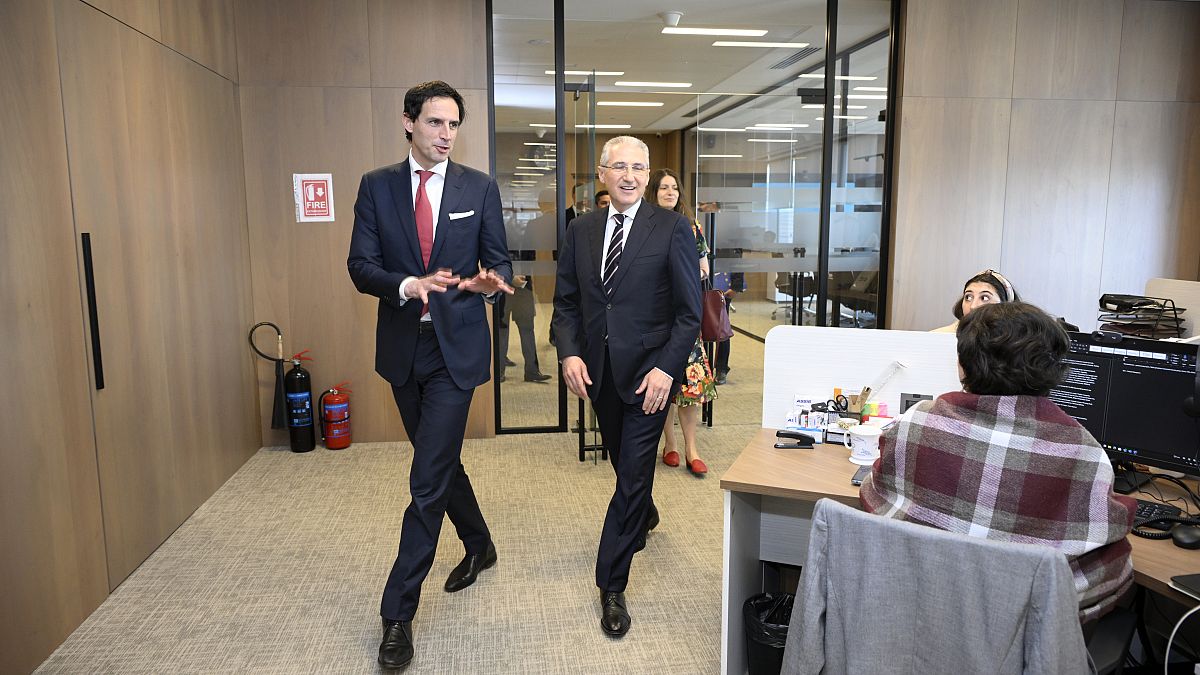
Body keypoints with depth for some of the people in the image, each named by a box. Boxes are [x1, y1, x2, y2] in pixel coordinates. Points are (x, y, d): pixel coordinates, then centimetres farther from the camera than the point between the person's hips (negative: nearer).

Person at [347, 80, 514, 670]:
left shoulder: (480, 188, 0)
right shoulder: (376, 186, 3)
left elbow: (498, 262, 2)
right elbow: (360, 265, -3)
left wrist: (489, 281, -22)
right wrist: (409, 285, -23)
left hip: (455, 349, -3)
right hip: (402, 348, 3)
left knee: (429, 479, -6)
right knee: (440, 461, 19)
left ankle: (398, 612, 6)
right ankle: (479, 545, 44)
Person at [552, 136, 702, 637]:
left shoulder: (672, 228, -7)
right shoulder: (581, 230, 6)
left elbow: (689, 310, -8)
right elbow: (566, 301, 8)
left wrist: (666, 368, -17)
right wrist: (569, 353, -7)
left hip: (649, 369, -4)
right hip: (598, 369, 5)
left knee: (633, 473, -2)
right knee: (622, 460, 21)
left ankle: (611, 585, 10)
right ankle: (644, 515, 52)